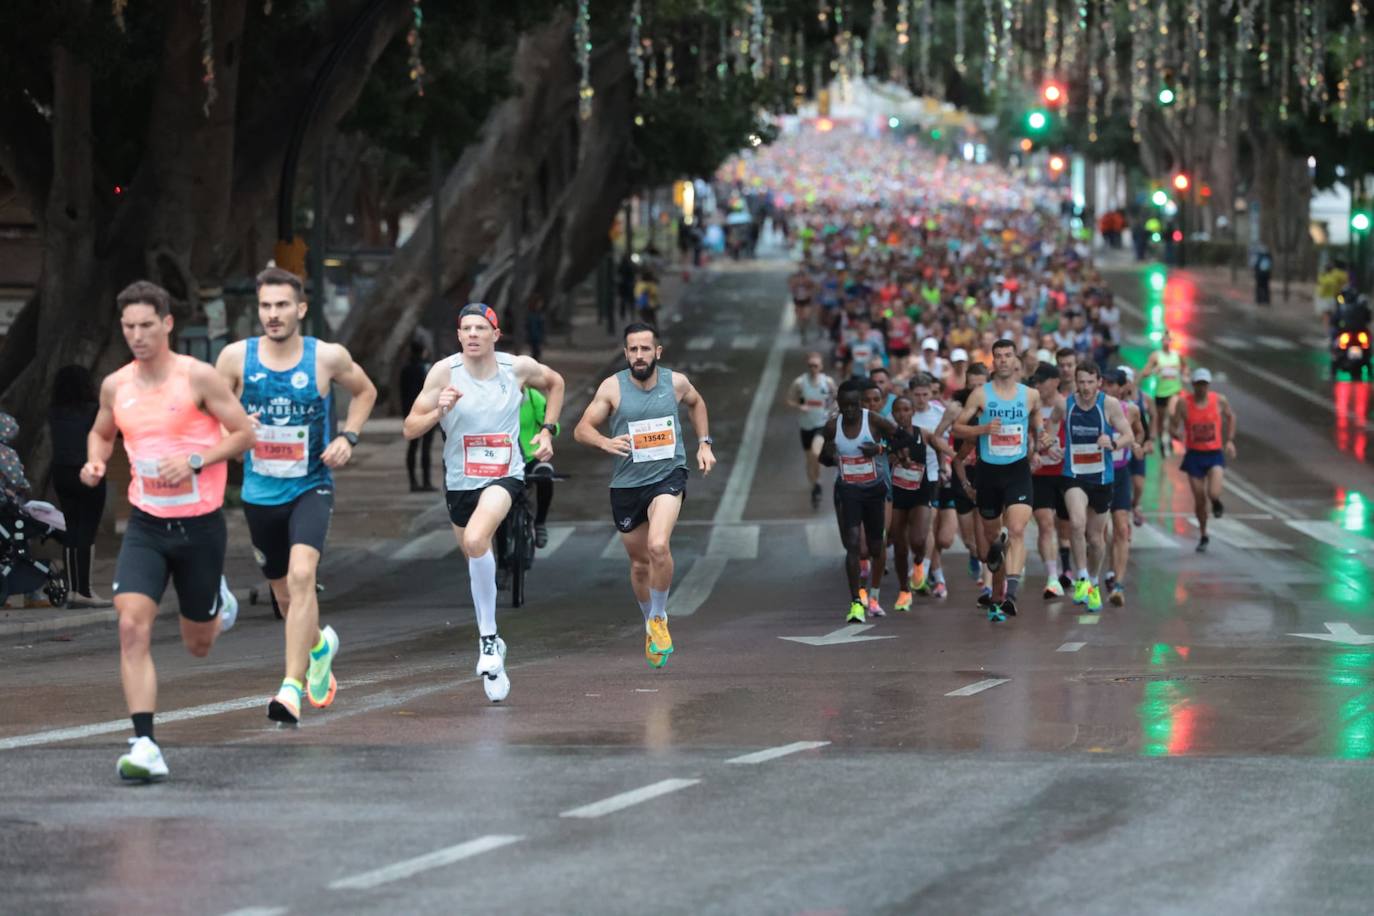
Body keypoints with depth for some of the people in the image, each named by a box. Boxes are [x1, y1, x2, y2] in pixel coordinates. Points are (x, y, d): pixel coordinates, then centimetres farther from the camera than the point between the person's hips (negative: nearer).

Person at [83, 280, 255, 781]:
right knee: (132, 626, -19)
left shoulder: (198, 377, -10)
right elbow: (101, 433, 21)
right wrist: (95, 462, -1)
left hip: (200, 525, -2)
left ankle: (219, 603, 50)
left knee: (198, 645, 12)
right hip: (146, 525, 2)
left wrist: (195, 461, -19)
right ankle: (144, 746, -20)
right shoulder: (115, 386, 2)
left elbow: (244, 434, -6)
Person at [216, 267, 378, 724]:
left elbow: (364, 391, 13)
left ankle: (292, 688, -28)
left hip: (311, 486, -3)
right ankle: (320, 644, 50)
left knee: (302, 575, -25)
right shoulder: (236, 357, -6)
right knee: (284, 592, 16)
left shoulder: (328, 357, -7)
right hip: (260, 493, 3)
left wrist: (348, 437, -1)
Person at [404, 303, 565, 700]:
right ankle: (490, 645, 34)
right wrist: (439, 411, -27)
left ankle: (488, 639, -21)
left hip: (505, 477, -3)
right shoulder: (445, 372, -9)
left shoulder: (518, 368, -6)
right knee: (477, 561, 15)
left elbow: (555, 383, 18)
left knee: (476, 540, -30)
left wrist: (547, 431, 8)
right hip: (460, 482, 3)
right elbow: (410, 429, -9)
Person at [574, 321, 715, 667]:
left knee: (658, 547, -26)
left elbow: (696, 403, 21)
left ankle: (659, 619, -6)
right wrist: (605, 442, -26)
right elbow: (582, 429, -6)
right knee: (640, 563, 12)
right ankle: (650, 626, 37)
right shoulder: (612, 387, -7)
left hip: (668, 476, -1)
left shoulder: (676, 382, -2)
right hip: (627, 484, 1)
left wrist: (704, 444, 13)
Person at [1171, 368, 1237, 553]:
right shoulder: (1184, 403, -8)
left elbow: (1230, 416, 15)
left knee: (1214, 493, -21)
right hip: (1194, 455, 1)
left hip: (1215, 454, -1)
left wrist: (1230, 440, 9)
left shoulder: (1220, 400, -5)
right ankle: (1203, 536, 27)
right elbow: (1174, 428, -2)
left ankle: (1217, 504, 18)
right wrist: (1177, 434, -26)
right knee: (1199, 499, 6)